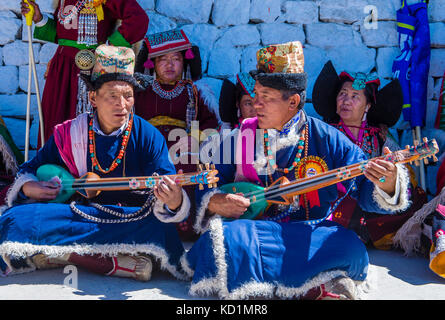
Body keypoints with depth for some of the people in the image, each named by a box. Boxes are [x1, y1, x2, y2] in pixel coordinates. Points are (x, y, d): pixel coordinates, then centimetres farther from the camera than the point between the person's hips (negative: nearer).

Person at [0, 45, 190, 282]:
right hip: (76, 213, 3)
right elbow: (30, 169, 16)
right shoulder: (67, 133, 3)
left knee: (161, 231, -35)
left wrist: (174, 202, -38)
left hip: (130, 219, -2)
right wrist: (28, 187, -8)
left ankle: (69, 254, -22)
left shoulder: (148, 137, -5)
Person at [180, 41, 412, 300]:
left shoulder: (327, 140, 0)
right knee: (222, 237, -32)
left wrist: (385, 185, -26)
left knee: (351, 248, -30)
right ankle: (314, 288, -27)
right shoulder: (238, 139, 4)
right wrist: (214, 203, -14)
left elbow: (364, 190, -4)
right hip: (249, 231, 2)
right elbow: (206, 189, 9)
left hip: (309, 235, -1)